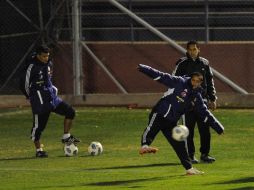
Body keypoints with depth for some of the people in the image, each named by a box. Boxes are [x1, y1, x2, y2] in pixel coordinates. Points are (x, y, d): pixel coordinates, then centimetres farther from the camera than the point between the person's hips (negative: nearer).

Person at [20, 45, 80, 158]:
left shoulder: (48, 64, 8)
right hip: (39, 101, -7)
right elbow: (24, 84, -11)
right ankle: (39, 150, 10)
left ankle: (66, 137, 11)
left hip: (51, 97, 7)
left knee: (70, 112, 0)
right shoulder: (32, 66, -16)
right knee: (38, 125, -1)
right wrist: (31, 97, 1)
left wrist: (53, 89, 15)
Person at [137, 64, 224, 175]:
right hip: (159, 115, -6)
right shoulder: (180, 83, -3)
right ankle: (144, 146, -59)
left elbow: (205, 113, 20)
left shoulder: (197, 97, 13)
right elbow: (162, 77, -10)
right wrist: (144, 69, -18)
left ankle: (189, 168, 20)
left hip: (171, 121, 6)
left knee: (179, 144, 10)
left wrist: (218, 127, 21)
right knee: (152, 128, -34)